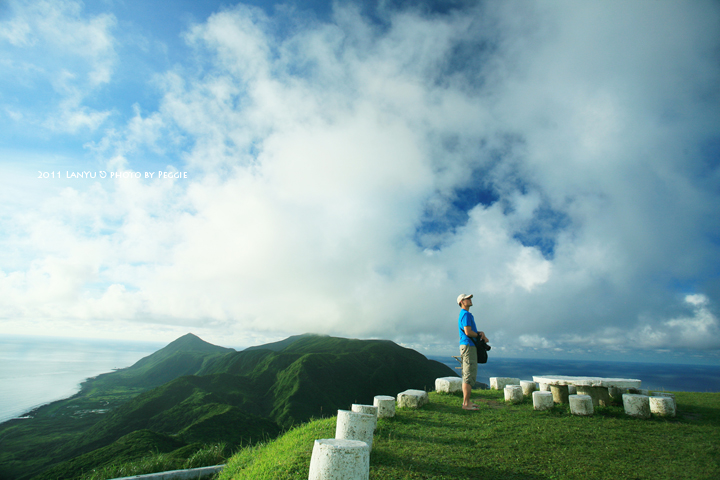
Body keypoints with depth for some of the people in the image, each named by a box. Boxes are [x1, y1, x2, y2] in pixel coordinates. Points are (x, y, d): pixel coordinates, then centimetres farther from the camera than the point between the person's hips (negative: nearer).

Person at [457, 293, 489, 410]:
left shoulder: (463, 314, 20)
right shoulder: (466, 314, -12)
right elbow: (468, 332, -21)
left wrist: (481, 333, 2)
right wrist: (480, 335, -5)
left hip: (467, 346, 11)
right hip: (468, 346, -11)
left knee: (466, 374, 13)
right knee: (470, 375, -9)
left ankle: (466, 401, 19)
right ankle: (466, 403, -7)